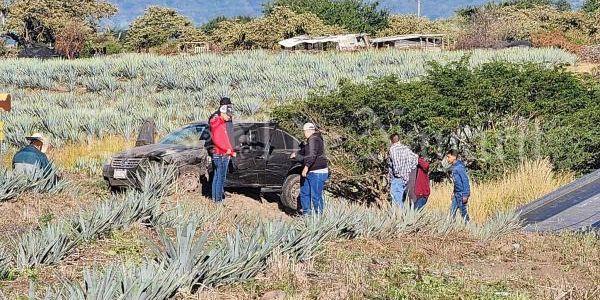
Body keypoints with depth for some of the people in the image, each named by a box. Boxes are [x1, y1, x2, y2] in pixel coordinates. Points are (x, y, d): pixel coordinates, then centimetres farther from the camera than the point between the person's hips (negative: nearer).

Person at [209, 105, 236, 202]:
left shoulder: (223, 124, 17)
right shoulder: (218, 124, -15)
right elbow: (216, 140, -24)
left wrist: (231, 151, 17)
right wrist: (227, 150, -22)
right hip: (221, 155, -10)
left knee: (217, 176, 14)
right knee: (221, 177, -8)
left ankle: (215, 197, 22)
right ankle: (218, 199, -7)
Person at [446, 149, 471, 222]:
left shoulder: (459, 167, -17)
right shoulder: (454, 167, 12)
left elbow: (465, 180, -19)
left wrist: (465, 195, -22)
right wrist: (454, 192, 22)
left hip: (462, 194, -9)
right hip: (457, 194, 9)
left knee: (464, 213, -3)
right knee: (452, 211, 10)